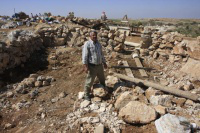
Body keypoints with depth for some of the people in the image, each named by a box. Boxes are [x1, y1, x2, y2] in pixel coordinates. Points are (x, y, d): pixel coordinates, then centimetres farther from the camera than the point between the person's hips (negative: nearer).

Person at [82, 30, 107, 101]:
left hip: (100, 65, 7)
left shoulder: (98, 44, 9)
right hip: (92, 66, -7)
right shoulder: (87, 44, -14)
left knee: (102, 79, 24)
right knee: (89, 81, 3)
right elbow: (84, 55, -18)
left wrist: (104, 62, 21)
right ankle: (86, 94, 23)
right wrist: (85, 65, -25)